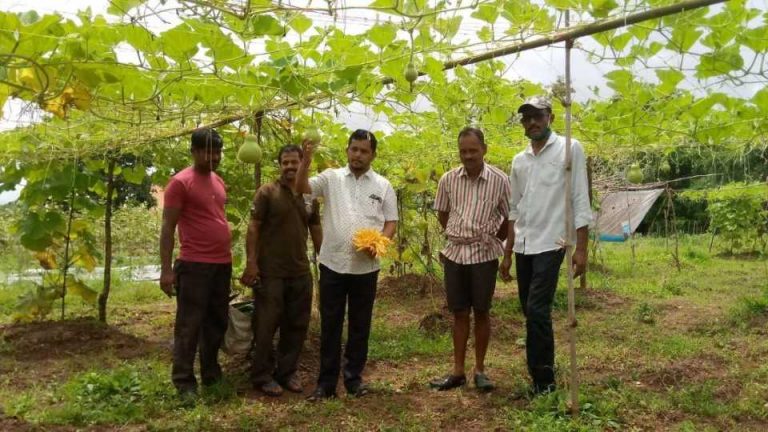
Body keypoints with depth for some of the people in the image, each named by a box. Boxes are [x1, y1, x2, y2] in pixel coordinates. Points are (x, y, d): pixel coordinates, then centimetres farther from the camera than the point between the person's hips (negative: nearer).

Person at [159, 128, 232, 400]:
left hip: (222, 264, 8)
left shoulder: (218, 182, 15)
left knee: (217, 324, 13)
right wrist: (166, 269, -15)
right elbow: (167, 228, -10)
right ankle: (184, 382, 9)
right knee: (189, 326, -1)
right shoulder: (181, 182, -8)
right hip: (194, 265, -7)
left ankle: (212, 376, 25)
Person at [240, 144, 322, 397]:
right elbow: (253, 228, -8)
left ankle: (287, 371, 26)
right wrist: (251, 263, -15)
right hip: (270, 272, -5)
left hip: (301, 272, 5)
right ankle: (262, 376, 16)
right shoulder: (267, 192, -4)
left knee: (297, 325, 11)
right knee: (266, 325, 2)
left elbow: (316, 231, 16)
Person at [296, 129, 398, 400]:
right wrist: (307, 158, -24)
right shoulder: (331, 177, 3)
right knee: (330, 325, 6)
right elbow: (302, 187, -11)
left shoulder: (383, 185, 5)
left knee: (360, 325, 10)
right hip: (332, 264, 0)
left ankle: (354, 378, 24)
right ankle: (326, 382, 17)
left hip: (366, 267, 1)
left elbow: (391, 222, 5)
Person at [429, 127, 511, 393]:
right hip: (454, 253, 2)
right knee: (459, 313, 9)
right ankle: (458, 371, 18)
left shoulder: (499, 180, -8)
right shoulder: (448, 179, -1)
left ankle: (480, 370, 19)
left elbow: (509, 217, 3)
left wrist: (493, 238, 6)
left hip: (484, 255, -2)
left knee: (481, 313, 6)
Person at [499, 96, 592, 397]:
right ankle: (544, 372, 25)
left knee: (537, 311, -13)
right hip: (523, 247, 6)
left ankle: (543, 381, 0)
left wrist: (581, 248, -12)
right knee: (531, 312, 10)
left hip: (550, 244, -6)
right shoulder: (519, 160, 14)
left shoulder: (569, 149, -2)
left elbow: (580, 201, -6)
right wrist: (507, 254, 14)